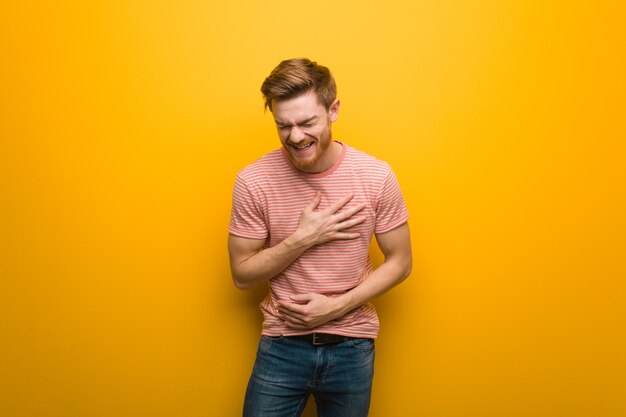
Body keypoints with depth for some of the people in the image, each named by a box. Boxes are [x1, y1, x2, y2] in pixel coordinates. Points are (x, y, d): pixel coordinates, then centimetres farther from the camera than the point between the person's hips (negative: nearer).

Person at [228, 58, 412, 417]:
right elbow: (242, 275, -7)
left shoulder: (377, 176, -11)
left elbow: (400, 262, -3)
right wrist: (303, 239, -21)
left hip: (351, 347, 1)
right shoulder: (253, 181, -13)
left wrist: (337, 306, -14)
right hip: (281, 346, -1)